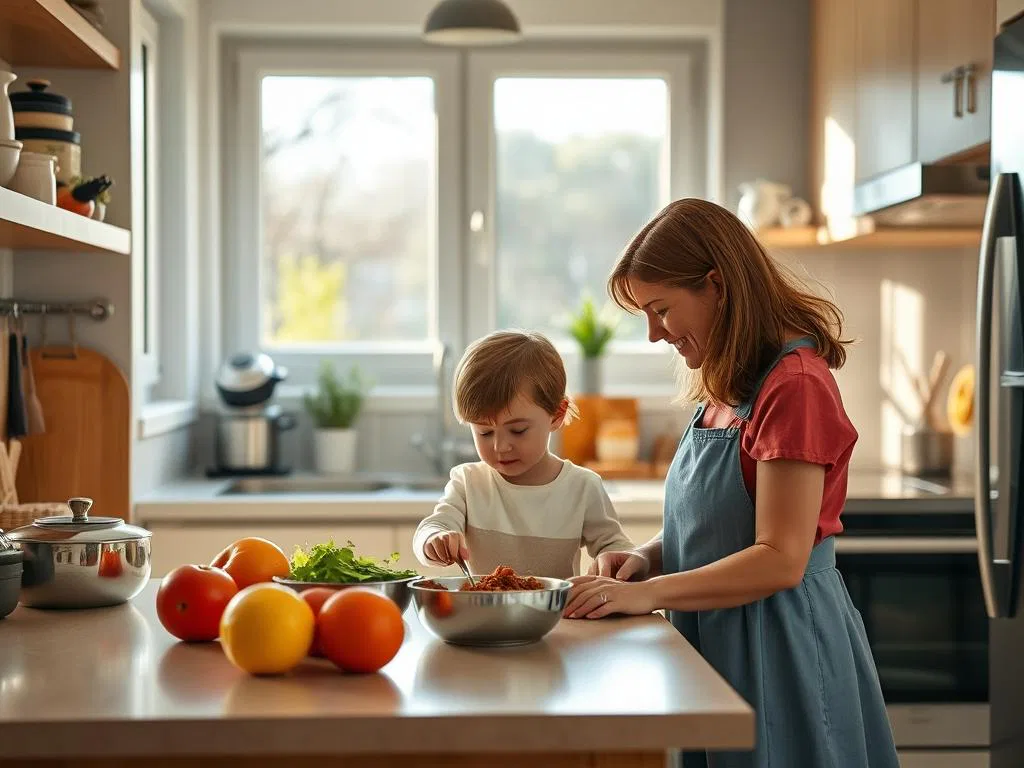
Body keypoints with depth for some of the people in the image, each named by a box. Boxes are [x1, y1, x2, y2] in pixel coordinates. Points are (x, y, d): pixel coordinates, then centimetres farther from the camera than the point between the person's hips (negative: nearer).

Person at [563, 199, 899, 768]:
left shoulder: (796, 385, -18)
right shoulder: (724, 390, 10)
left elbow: (780, 560, -22)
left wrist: (647, 594, -23)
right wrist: (645, 558, -2)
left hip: (777, 647, -8)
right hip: (714, 639, 8)